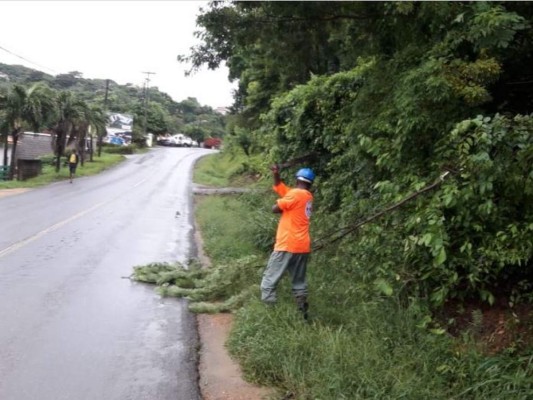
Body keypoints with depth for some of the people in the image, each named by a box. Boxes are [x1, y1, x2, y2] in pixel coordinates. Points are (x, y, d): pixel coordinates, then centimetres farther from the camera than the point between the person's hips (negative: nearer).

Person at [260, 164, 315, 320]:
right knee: (299, 281, 14)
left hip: (288, 245, -8)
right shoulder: (308, 196, 14)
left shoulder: (296, 193, -10)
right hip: (303, 247, 8)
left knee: (270, 278, -3)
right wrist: (276, 175, 6)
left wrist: (284, 208, 12)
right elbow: (279, 188, 20)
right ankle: (303, 311, 9)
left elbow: (275, 208, -6)